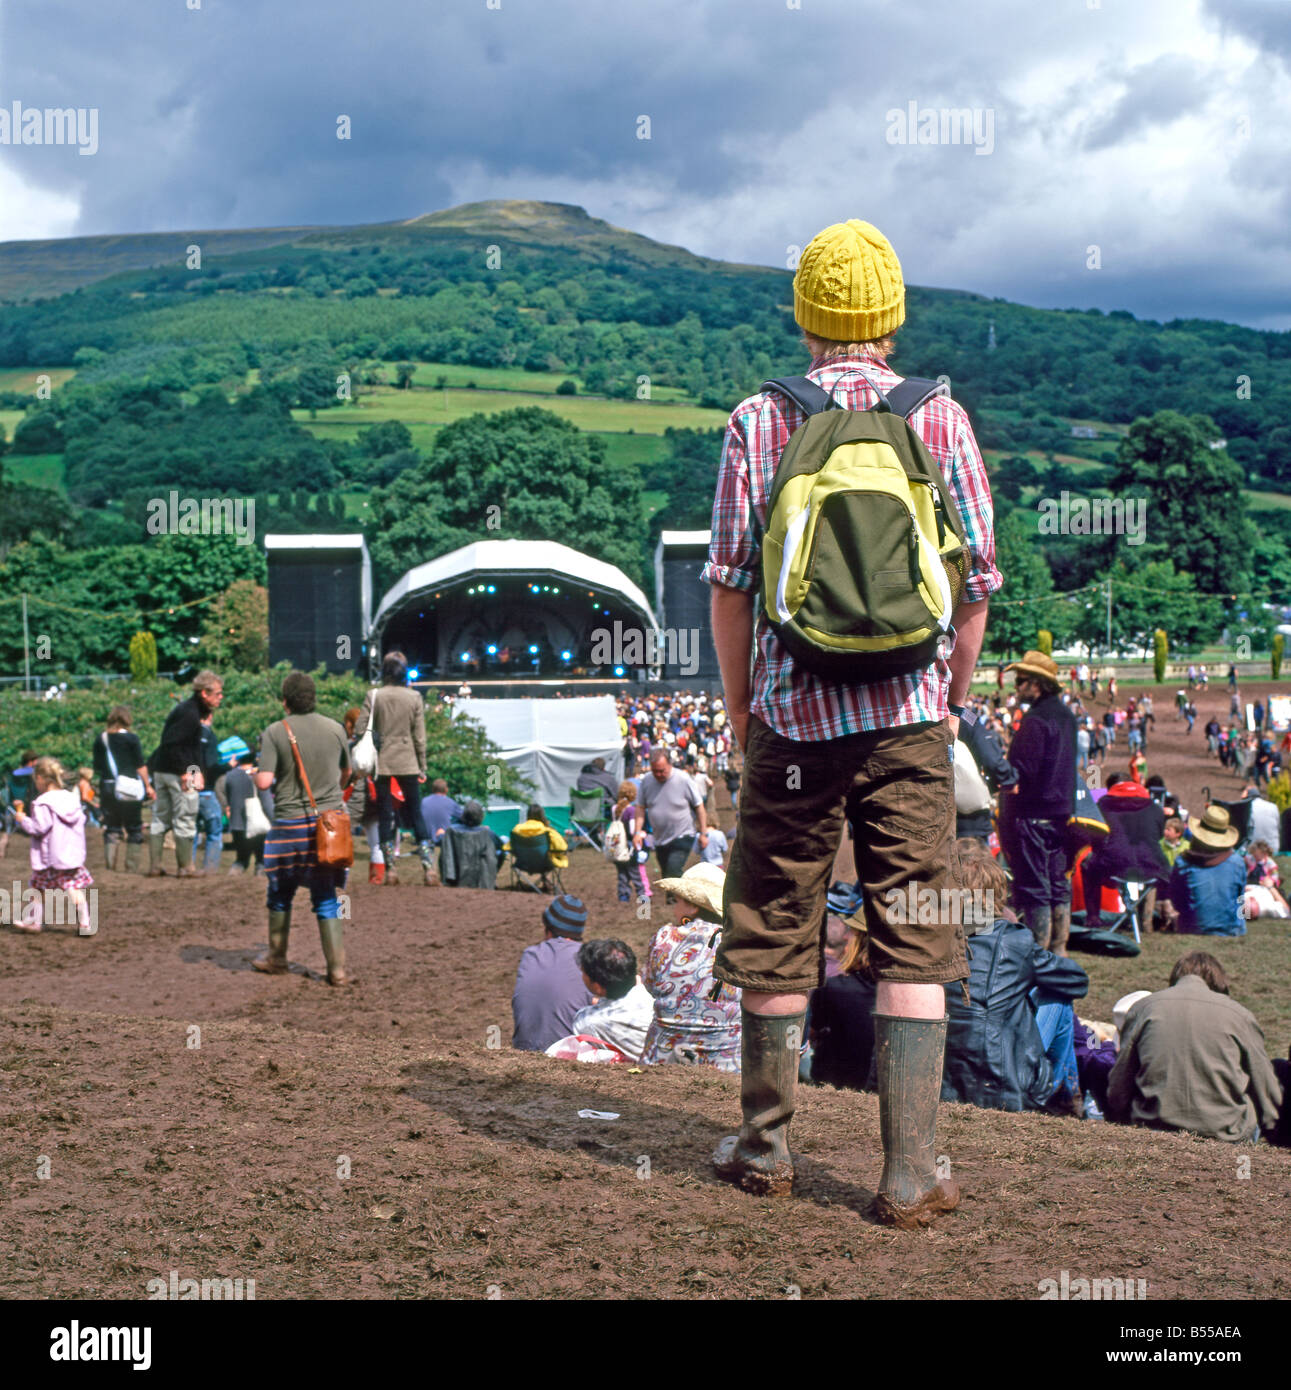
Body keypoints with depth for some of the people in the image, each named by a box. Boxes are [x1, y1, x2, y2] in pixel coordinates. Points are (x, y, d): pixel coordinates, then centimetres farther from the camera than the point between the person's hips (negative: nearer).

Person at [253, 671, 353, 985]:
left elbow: (263, 782, -13)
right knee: (326, 898, 6)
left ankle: (277, 959, 28)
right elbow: (346, 774, 18)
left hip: (291, 823, -2)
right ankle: (337, 969, 1)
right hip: (330, 821, 3)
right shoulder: (335, 729, 4)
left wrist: (258, 775, 10)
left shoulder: (275, 732, -8)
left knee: (280, 894, 15)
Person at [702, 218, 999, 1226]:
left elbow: (729, 582, 0)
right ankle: (911, 1175, 3)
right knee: (913, 947, 4)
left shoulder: (759, 422, -1)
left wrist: (738, 704, 12)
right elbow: (978, 581, 3)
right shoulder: (941, 420, 1)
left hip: (794, 717, 0)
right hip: (908, 717, 0)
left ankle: (767, 1149, 23)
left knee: (776, 938, 11)